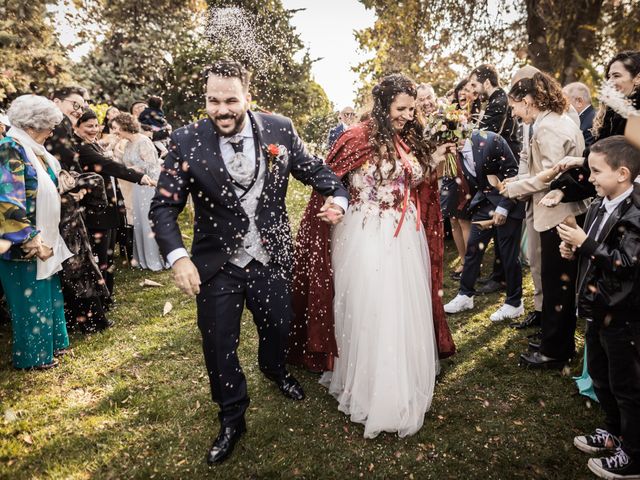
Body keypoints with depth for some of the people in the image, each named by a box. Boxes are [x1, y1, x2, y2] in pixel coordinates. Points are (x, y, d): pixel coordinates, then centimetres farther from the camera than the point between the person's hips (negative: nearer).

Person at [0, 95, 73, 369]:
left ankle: (51, 343, 33)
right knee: (30, 298, 4)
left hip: (43, 238, 9)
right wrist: (33, 240, -21)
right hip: (24, 244, -8)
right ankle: (33, 355, 19)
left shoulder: (32, 149, 9)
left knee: (48, 293, 18)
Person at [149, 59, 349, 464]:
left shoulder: (280, 130, -9)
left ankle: (275, 370, 59)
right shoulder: (187, 142, -14)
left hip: (272, 258, 2)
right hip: (217, 265, -1)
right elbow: (165, 207, -11)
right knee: (219, 345, 11)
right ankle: (232, 419, 37)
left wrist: (338, 196, -16)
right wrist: (178, 256, -25)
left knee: (278, 327, 22)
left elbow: (314, 169, 3)